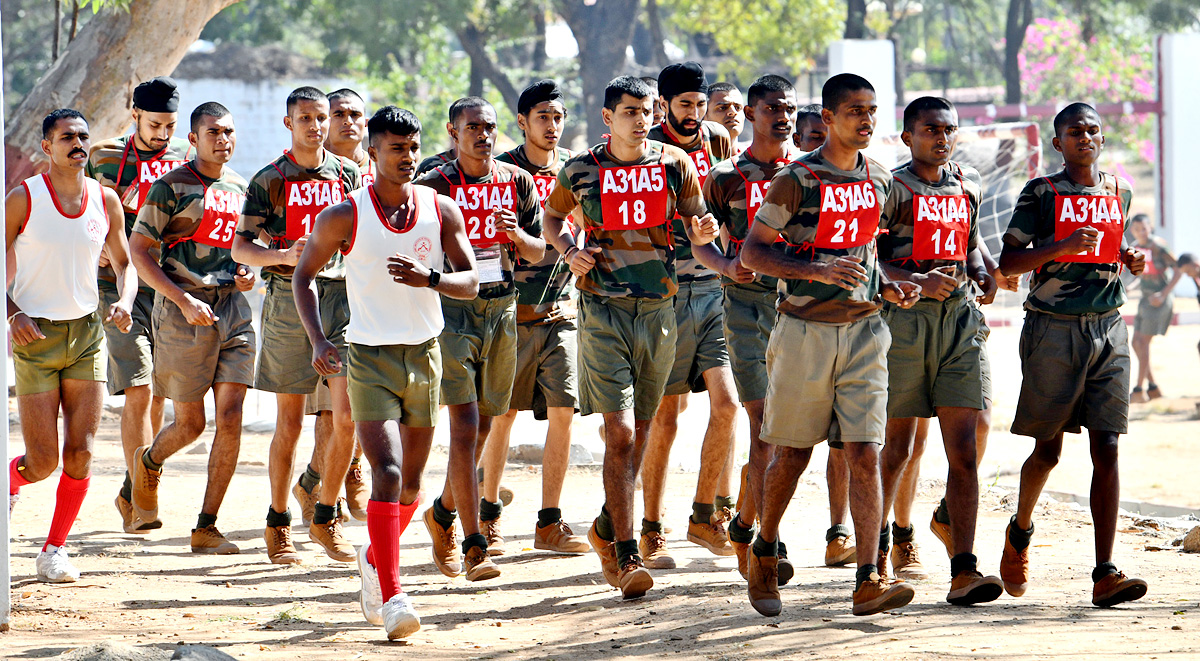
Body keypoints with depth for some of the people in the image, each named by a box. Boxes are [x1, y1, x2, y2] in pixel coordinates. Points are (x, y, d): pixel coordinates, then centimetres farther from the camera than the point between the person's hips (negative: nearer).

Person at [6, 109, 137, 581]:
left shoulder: (106, 201, 4)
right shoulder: (23, 200, -7)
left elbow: (124, 263, 17)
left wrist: (124, 301, -4)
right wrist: (12, 313, -17)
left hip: (87, 332, 3)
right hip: (34, 334, -3)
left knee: (80, 453, -5)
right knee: (42, 462, -6)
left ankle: (54, 550, 9)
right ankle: (9, 480, 30)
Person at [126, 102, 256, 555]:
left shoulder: (238, 187, 13)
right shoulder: (172, 187, -6)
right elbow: (138, 250, -8)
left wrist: (246, 273, 6)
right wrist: (184, 300, -17)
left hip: (232, 306, 5)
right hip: (183, 310, -5)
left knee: (231, 419, -6)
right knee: (190, 425, 1)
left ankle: (206, 529, 0)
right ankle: (149, 462, 37)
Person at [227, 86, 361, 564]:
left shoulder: (348, 174, 11)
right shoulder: (270, 179, 2)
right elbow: (241, 247, -2)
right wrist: (282, 255, -20)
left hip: (341, 296, 2)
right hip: (288, 299, -2)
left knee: (347, 417, -6)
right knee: (290, 422, 1)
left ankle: (325, 519, 9)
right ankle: (278, 524, 14)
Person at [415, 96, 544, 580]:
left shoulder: (517, 182, 7)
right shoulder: (434, 187, -5)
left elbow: (538, 253, 11)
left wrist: (517, 235, -9)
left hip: (502, 307, 5)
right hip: (452, 308, -5)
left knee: (483, 425, 12)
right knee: (465, 426, -13)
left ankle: (444, 512, 36)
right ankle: (474, 546, -15)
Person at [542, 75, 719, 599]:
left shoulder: (674, 164, 4)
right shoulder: (581, 171, 0)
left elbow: (695, 225, 10)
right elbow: (553, 217, 18)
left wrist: (703, 232, -14)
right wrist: (570, 250, -2)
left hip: (659, 308, 3)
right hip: (604, 309, -3)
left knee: (639, 432, 13)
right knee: (620, 433, -13)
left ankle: (607, 529, 35)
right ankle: (627, 556, -11)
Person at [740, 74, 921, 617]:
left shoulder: (879, 180, 10)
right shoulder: (797, 180, -9)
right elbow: (751, 252, -9)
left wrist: (888, 287, 5)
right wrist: (817, 271, -21)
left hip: (863, 329, 4)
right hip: (806, 330, -4)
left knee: (865, 454, -6)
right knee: (792, 454, 5)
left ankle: (868, 582, -10)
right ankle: (764, 554, 28)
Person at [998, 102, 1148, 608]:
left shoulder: (1120, 192, 14)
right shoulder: (1041, 193, 0)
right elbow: (1009, 260, -4)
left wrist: (1131, 261, 6)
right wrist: (1063, 246, -18)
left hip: (1108, 328, 3)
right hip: (1053, 330, -3)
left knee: (1106, 448, -7)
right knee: (1048, 450, 3)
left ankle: (1105, 574, -12)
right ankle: (1020, 533, 33)